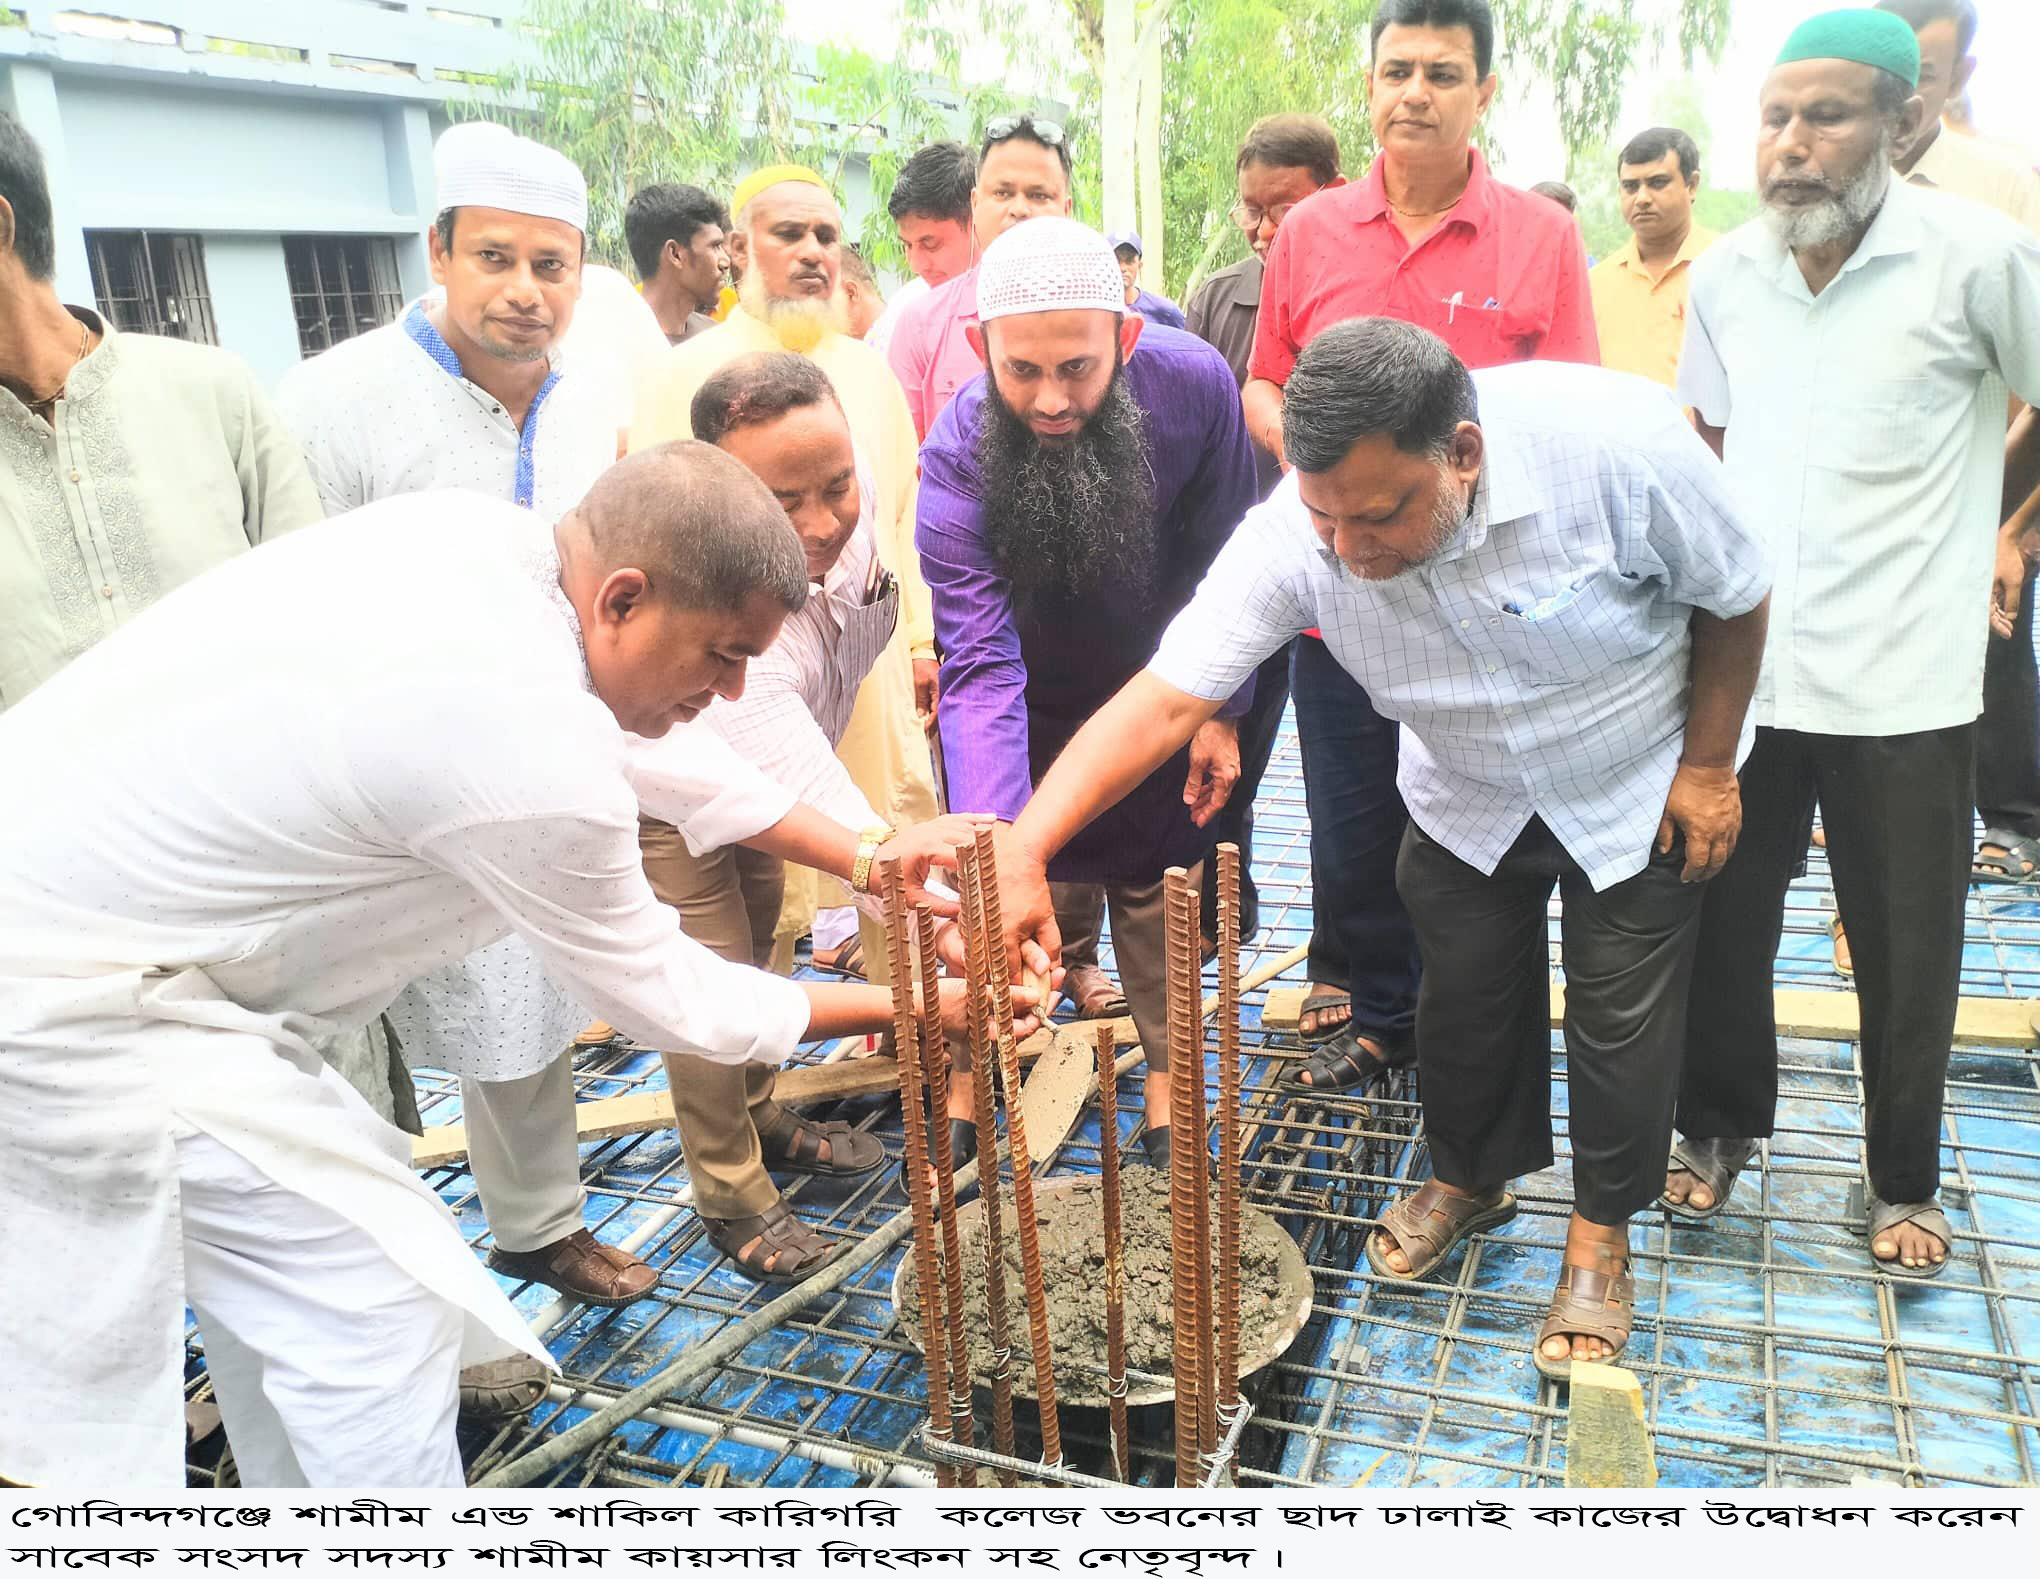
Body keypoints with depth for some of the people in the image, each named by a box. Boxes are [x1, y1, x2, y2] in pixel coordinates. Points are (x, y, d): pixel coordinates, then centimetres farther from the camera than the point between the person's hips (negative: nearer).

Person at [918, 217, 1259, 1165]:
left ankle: (1166, 1069, 28)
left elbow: (1220, 562, -10)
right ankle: (968, 1070, 23)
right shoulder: (956, 458, -32)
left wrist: (1219, 711, -7)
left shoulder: (1193, 382, -26)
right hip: (1037, 702, -1)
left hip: (1157, 690, 2)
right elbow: (981, 668, -38)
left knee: (1157, 885, 10)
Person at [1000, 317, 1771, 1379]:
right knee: (1462, 997, 11)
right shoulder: (1296, 534, -31)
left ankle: (1600, 1236, 31)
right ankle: (1469, 1179, 41)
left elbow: (1734, 599, -17)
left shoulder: (1619, 443, -37)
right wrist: (1022, 855, -44)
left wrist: (1707, 767, -10)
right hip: (1468, 802, 2)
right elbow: (1164, 698, -34)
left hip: (1638, 787, -2)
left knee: (1621, 1015, 5)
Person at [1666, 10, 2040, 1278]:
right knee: (1720, 926, 13)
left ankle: (1905, 1181, 31)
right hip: (1736, 669, 3)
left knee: (1907, 956, 10)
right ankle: (1722, 1126, 35)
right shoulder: (1726, 274, 4)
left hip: (1903, 684, -3)